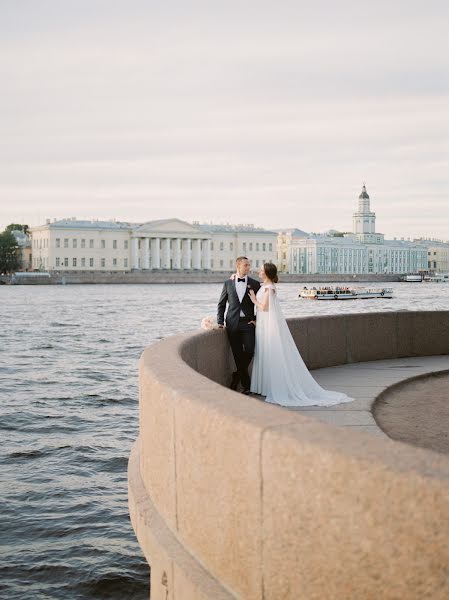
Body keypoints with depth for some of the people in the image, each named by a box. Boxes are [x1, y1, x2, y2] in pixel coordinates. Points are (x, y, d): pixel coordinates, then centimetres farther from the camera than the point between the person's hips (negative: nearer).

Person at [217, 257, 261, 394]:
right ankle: (246, 384, 14)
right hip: (232, 323, 1)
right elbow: (221, 304, 10)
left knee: (249, 351, -10)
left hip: (248, 323, -1)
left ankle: (236, 376, 13)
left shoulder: (255, 284, 3)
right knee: (237, 354, 3)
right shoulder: (228, 283, 5)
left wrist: (256, 320, 1)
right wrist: (220, 322, 2)